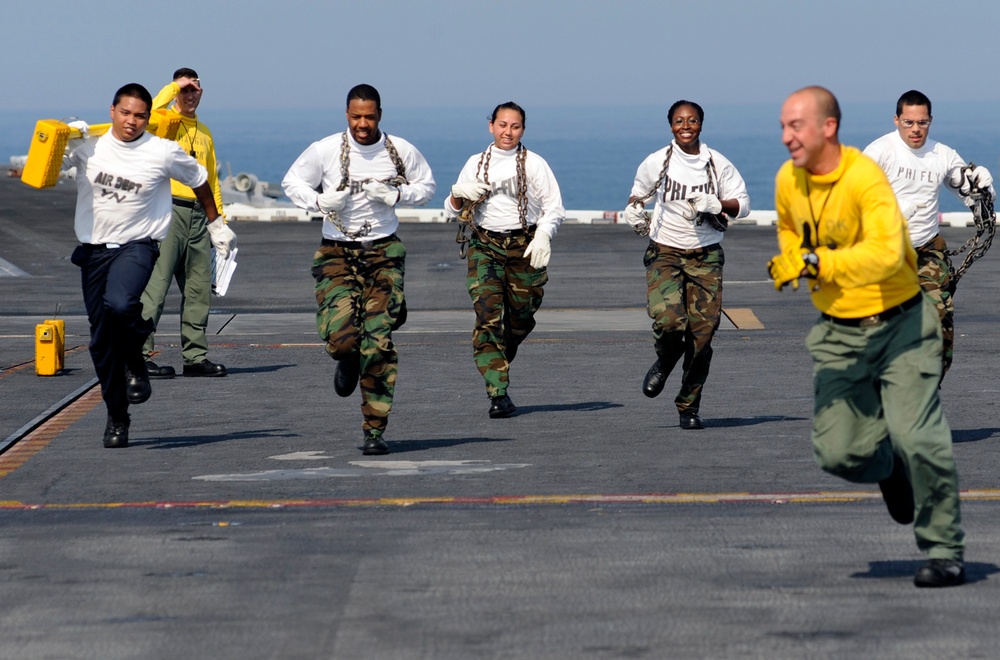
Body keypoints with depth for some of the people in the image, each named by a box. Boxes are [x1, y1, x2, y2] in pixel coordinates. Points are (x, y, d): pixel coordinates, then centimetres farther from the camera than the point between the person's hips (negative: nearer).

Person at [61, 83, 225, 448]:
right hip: (93, 249, 3)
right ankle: (116, 417, 19)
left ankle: (135, 362, -2)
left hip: (137, 245, -3)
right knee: (101, 339, 4)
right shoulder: (88, 145, 1)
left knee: (120, 304, -33)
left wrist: (215, 221, 25)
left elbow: (198, 179, 14)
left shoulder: (164, 152, -3)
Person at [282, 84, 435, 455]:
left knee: (379, 341, -8)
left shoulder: (401, 151, -1)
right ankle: (348, 360, 26)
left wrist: (397, 195, -8)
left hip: (384, 252, 0)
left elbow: (427, 186, 12)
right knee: (340, 337, -16)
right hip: (337, 253, 0)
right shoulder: (325, 150, -5)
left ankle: (374, 431, 0)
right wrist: (319, 201, -13)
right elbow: (291, 182, 7)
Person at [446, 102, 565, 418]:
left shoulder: (534, 164, 3)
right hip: (485, 247, 0)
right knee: (487, 317, -15)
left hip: (524, 248, 0)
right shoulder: (476, 164, 10)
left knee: (520, 318, 8)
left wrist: (543, 236, -17)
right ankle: (498, 393, -18)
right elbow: (452, 211, 15)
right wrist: (458, 195, -8)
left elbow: (555, 208, 0)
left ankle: (498, 363, 40)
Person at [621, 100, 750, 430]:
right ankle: (665, 362, 13)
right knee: (667, 319, -23)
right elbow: (640, 191, 19)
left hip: (706, 255, 1)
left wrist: (716, 205, -13)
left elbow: (742, 202, 6)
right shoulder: (657, 162, 1)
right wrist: (634, 210, -2)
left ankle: (689, 406, 10)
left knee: (702, 331, -4)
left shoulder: (718, 163, 1)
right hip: (665, 253, -1)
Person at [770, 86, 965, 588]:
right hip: (838, 333, 6)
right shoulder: (787, 181, 0)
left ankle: (944, 552, 1)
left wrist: (814, 263, -36)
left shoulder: (865, 178, -21)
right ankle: (890, 468, 31)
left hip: (899, 324, -5)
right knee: (836, 451, -4)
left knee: (915, 439, -15)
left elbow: (886, 254, -36)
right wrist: (790, 260, 5)